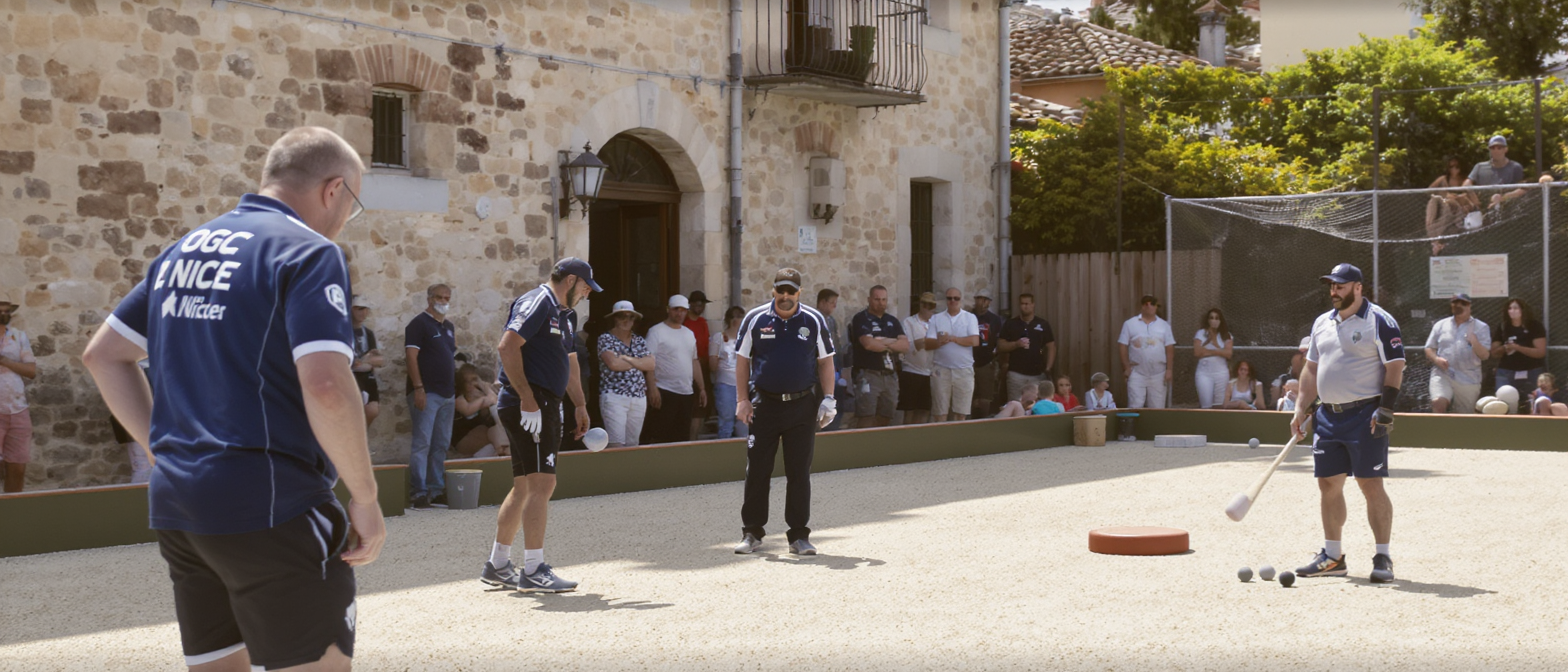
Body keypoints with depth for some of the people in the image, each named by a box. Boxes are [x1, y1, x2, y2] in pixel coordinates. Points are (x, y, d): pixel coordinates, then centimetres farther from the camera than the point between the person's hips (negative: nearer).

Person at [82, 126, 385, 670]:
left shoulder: (182, 250, 15)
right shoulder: (308, 252, -10)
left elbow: (102, 355, 20)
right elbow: (325, 386, -22)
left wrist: (164, 449, 18)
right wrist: (365, 497, -12)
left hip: (175, 504, 8)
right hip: (268, 511, -8)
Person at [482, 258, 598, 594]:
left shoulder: (564, 315, 21)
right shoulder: (537, 302, -10)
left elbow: (569, 360, 33)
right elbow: (507, 346, -22)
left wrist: (580, 405, 27)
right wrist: (528, 399, -24)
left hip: (546, 407, 10)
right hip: (528, 406, -10)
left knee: (525, 487, 13)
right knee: (542, 483, -12)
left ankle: (497, 566, 21)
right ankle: (533, 570, -9)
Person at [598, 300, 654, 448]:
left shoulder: (639, 341, 14)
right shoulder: (605, 338, -1)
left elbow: (650, 365, 1)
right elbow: (613, 363, -17)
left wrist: (627, 358, -9)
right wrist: (639, 362, -2)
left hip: (639, 398, 5)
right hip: (614, 396, -5)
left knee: (632, 444, 7)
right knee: (616, 444, -13)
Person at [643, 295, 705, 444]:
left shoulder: (689, 334, 16)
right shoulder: (657, 331, -4)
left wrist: (701, 388, 17)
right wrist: (652, 388, -21)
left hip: (687, 393, 7)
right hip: (664, 392, -6)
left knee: (683, 437, 8)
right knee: (659, 437, -7)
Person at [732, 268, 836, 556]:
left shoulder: (814, 320, 4)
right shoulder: (754, 319, 3)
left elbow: (825, 361, 8)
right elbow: (742, 360, 6)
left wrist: (828, 398, -1)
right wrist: (743, 400, -1)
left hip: (802, 405, 0)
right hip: (764, 404, 0)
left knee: (799, 472, 3)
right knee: (757, 470, 2)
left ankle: (799, 536, 11)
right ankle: (752, 532, 13)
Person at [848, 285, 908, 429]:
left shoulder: (892, 321, 17)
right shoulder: (861, 319, -1)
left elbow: (905, 345, 6)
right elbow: (868, 343, -17)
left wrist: (884, 342, -10)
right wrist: (892, 344, 0)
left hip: (890, 375, 6)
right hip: (868, 374, -6)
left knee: (884, 419, 7)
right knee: (866, 420, -13)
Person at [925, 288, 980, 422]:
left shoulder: (970, 318, 6)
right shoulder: (936, 318, 9)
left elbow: (975, 341, -8)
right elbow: (928, 343, 1)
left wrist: (952, 338, -11)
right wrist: (939, 342, -20)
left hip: (964, 370, -1)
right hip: (941, 370, 1)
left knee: (961, 413, 2)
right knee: (940, 412, 0)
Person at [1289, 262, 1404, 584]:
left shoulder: (1380, 322, -6)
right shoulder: (1322, 323, 15)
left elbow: (1395, 368, -9)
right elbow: (1311, 369, 19)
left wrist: (1385, 409, -17)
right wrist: (1301, 409, 12)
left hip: (1365, 415, -7)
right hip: (1328, 415, 7)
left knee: (1371, 485, -7)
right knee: (1328, 485, 8)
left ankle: (1383, 558, 0)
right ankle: (1332, 557, 17)